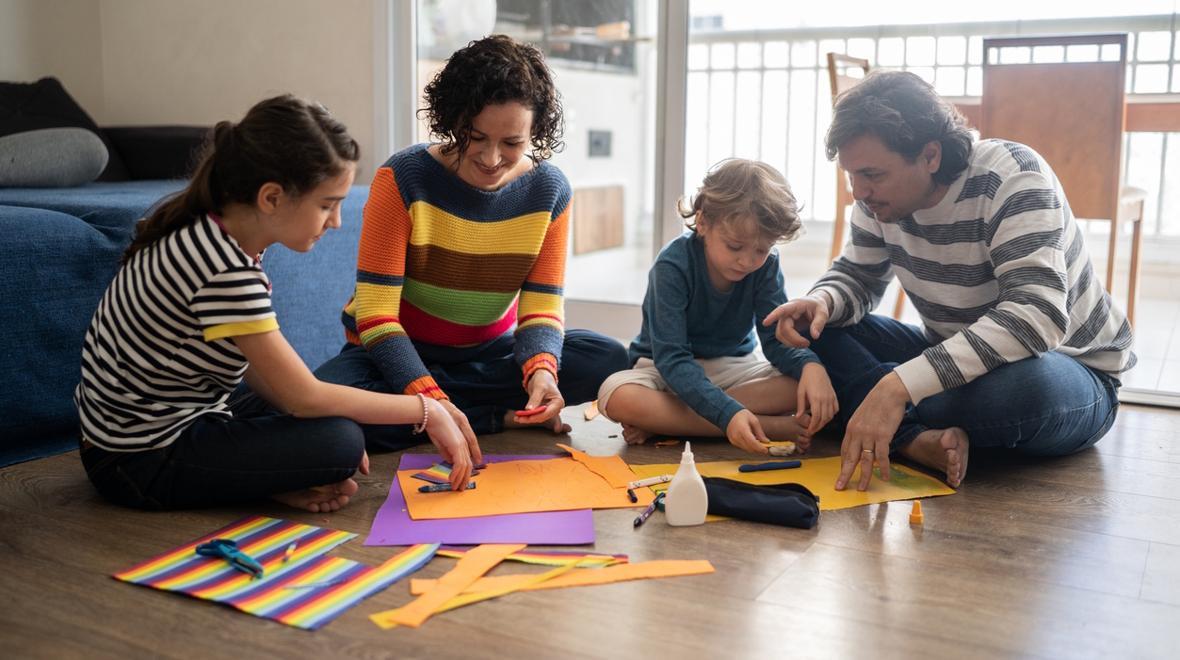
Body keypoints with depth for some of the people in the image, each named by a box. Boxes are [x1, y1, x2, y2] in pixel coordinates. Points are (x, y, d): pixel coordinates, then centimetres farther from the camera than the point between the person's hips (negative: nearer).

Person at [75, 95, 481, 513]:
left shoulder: (209, 230, -1)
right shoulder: (225, 271, -29)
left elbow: (255, 367, 4)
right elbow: (304, 399, -23)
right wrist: (428, 412, -14)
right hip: (142, 462, -9)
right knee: (341, 443, -21)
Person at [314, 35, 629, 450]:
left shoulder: (549, 191, -8)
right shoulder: (403, 178, -19)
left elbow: (541, 309, -9)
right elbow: (376, 314, -22)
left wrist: (541, 369, -33)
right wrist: (431, 400, -37)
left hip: (489, 352, 2)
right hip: (397, 354, -2)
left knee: (608, 359, -19)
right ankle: (502, 419, -19)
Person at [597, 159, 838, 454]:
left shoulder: (766, 264, -11)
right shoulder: (673, 265, -24)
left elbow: (777, 338, -11)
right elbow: (672, 359, -31)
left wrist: (811, 366, -36)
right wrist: (728, 413, -46)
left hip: (732, 365, 4)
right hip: (667, 372, -3)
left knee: (806, 383, -24)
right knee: (617, 396, -37)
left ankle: (659, 421, -27)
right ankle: (771, 426, -35)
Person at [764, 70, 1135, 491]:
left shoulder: (1013, 178, -26)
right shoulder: (883, 192, -8)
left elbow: (1037, 316, -38)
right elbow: (858, 277, 5)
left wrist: (900, 385, -47)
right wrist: (822, 303, -22)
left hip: (1067, 370, -5)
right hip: (955, 360, 6)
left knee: (1022, 386, -42)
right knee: (819, 326, -11)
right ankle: (920, 440, -29)